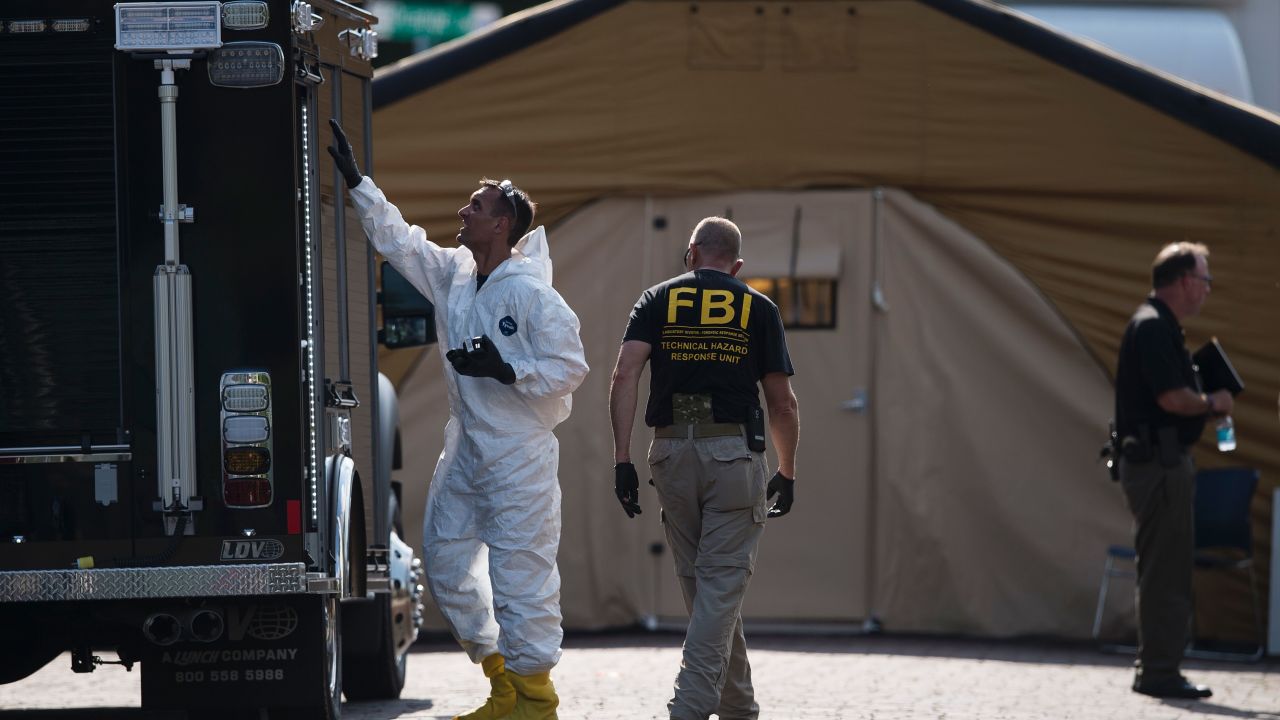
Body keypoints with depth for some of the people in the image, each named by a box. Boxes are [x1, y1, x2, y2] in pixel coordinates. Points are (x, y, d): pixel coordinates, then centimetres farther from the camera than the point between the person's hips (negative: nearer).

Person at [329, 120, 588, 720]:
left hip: (519, 456, -9)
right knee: (445, 559, 11)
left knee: (520, 573, -6)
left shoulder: (530, 293, -14)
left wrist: (506, 370, -22)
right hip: (466, 450, 9)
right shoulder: (454, 275, 8)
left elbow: (570, 368, -13)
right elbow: (396, 239, 18)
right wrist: (355, 182, 16)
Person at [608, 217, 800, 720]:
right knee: (721, 587, -4)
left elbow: (624, 376, -4)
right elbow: (783, 405, 6)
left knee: (700, 588, 14)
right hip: (735, 452, -2)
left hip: (671, 452, 2)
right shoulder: (758, 309, 7)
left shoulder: (658, 300, 10)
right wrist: (787, 474, 18)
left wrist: (622, 461, -5)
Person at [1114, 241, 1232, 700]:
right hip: (1158, 461, -11)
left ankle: (1157, 669, 19)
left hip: (1162, 461, 11)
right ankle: (1159, 673, -5)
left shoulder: (1158, 327, 18)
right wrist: (1213, 404, -7)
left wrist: (1207, 408, 13)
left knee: (1167, 572, 14)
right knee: (1165, 572, -7)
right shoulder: (1153, 327, -15)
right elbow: (1173, 398, -23)